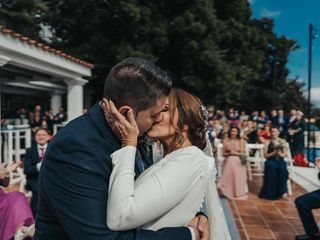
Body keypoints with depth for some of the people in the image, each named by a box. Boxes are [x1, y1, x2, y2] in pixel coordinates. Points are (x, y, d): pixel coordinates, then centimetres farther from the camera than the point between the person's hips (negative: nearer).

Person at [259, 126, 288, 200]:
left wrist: (281, 154, -14)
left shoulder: (282, 141, 13)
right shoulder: (267, 142, 7)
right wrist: (273, 153, -15)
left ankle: (282, 191, -23)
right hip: (271, 161, -1)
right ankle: (271, 193, -26)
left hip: (280, 160, 2)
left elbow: (285, 154, 8)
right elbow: (266, 155, 2)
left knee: (283, 168, -32)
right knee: (272, 167, -34)